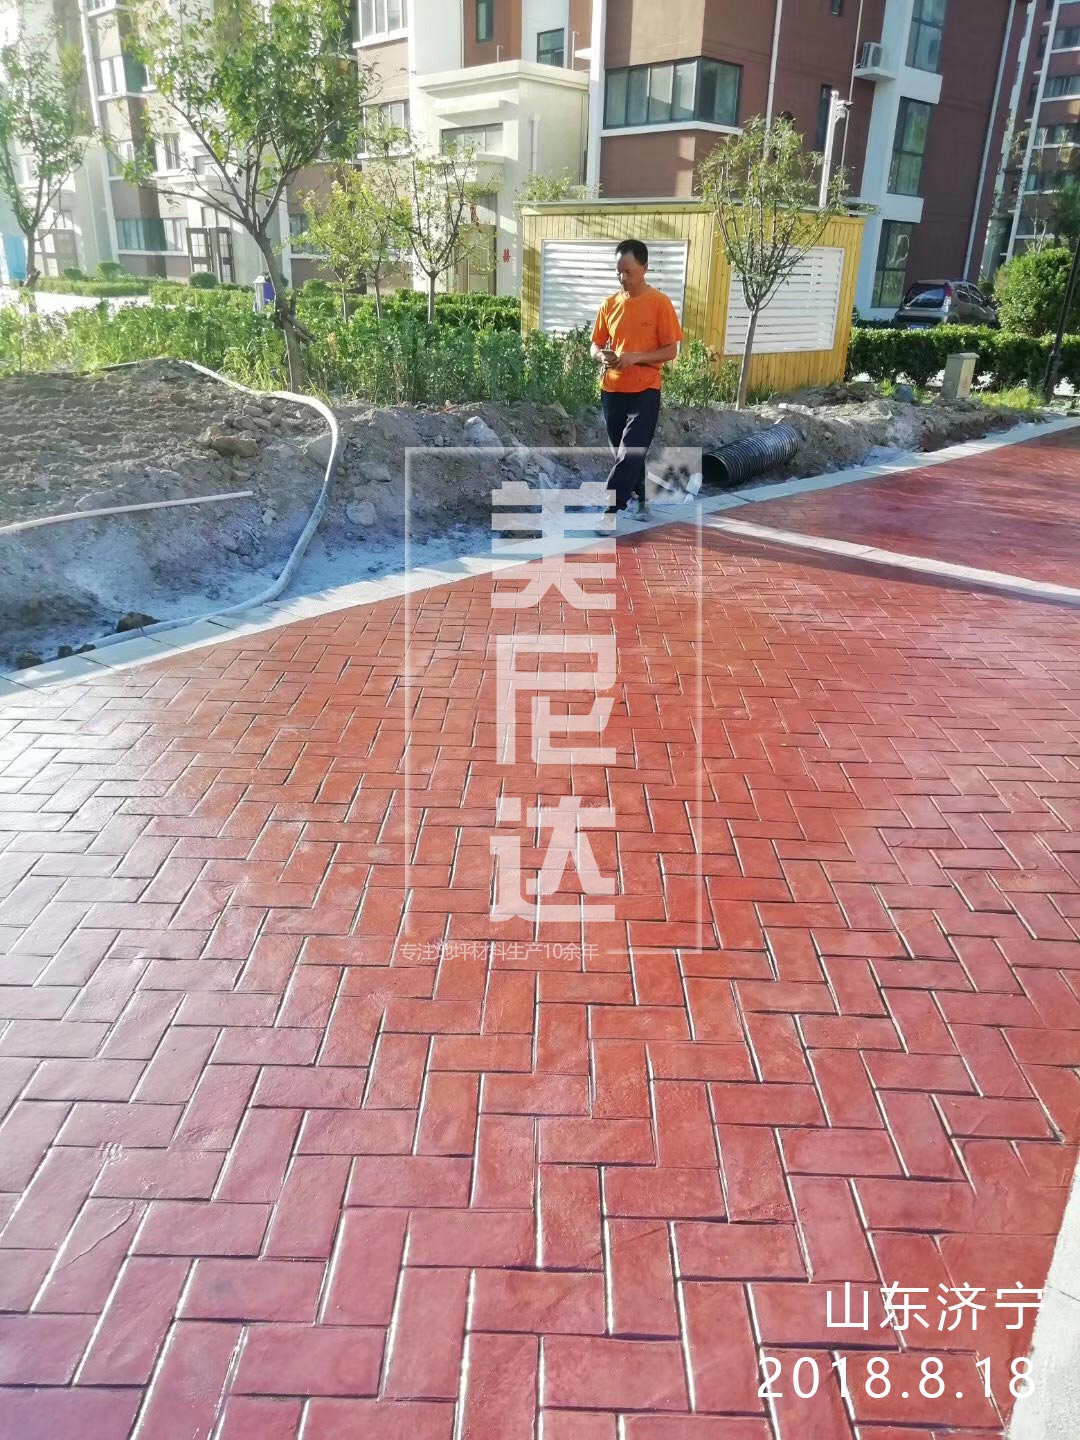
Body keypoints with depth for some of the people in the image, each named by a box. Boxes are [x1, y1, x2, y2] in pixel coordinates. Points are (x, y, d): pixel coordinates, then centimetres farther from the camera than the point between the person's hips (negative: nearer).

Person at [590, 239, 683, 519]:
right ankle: (641, 500, 30)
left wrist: (636, 357, -20)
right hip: (612, 389, 5)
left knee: (630, 454, -12)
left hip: (645, 390, -5)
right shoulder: (610, 304, 7)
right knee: (623, 452, 12)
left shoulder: (660, 302, -6)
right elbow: (596, 345, 13)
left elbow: (671, 350, -7)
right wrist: (602, 356, -11)